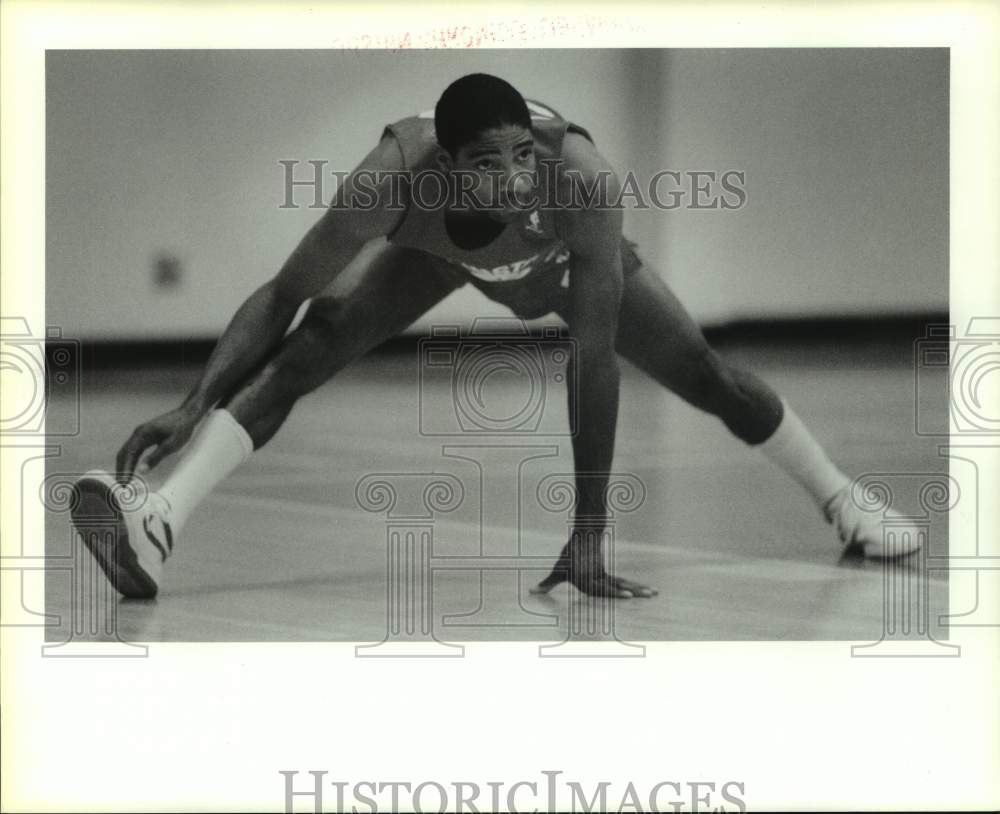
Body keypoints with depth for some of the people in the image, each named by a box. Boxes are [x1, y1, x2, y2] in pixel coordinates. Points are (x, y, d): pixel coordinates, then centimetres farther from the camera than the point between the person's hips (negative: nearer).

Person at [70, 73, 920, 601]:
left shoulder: (580, 178, -47)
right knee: (302, 352, -24)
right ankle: (157, 527, -33)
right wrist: (195, 404, -45)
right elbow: (282, 295, -32)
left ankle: (843, 502, 30)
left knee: (708, 375, 2)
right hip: (433, 249, 0)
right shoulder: (394, 179, -44)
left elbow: (594, 357, -47)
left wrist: (590, 532, -49)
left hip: (560, 254, 0)